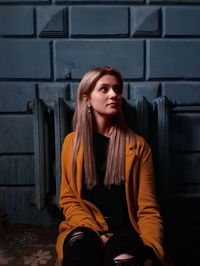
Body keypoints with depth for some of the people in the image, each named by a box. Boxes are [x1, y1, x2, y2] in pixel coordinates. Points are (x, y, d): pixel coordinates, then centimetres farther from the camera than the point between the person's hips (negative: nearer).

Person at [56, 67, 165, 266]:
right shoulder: (72, 142, 6)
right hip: (83, 229, 1)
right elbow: (68, 199, 5)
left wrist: (151, 249, -18)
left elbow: (147, 207, 1)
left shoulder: (137, 146, 4)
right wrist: (94, 233, -12)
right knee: (82, 244, -34)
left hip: (124, 230, -1)